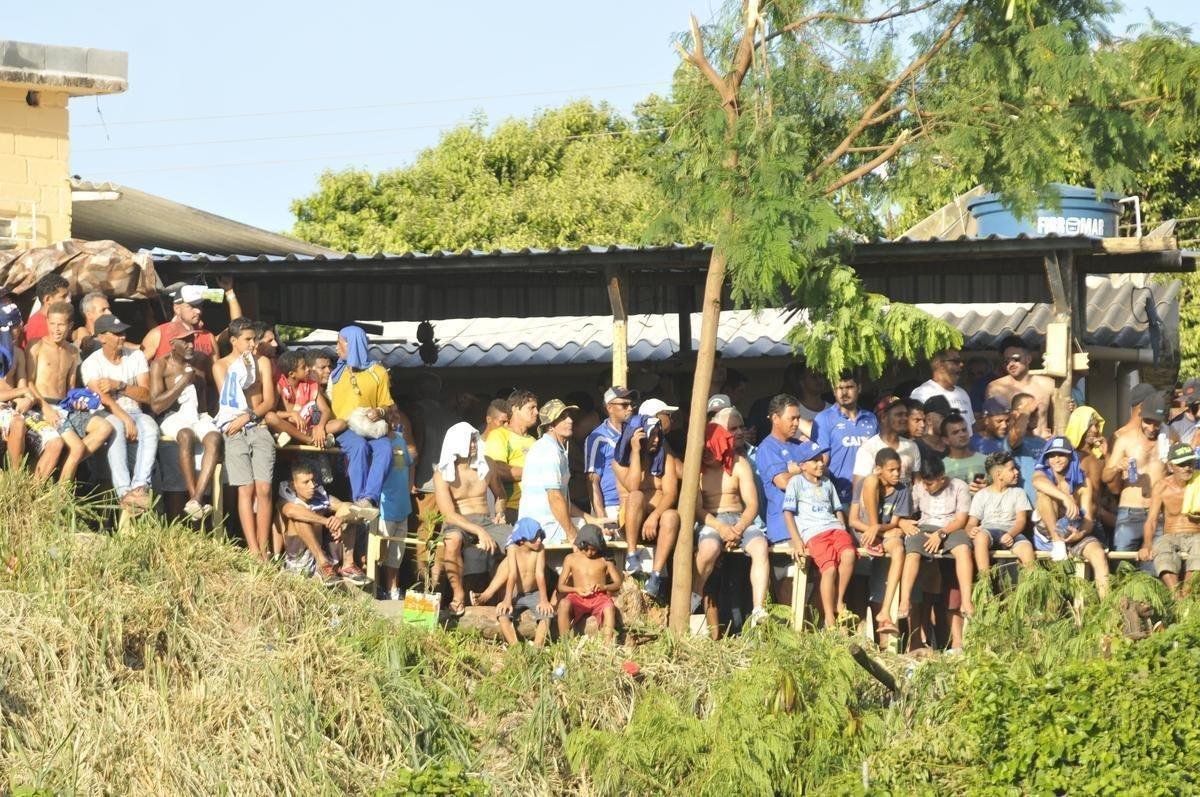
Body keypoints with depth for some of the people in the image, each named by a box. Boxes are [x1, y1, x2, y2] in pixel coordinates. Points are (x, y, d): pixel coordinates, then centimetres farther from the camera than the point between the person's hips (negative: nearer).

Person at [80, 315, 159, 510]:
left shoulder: (136, 356, 10)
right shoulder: (92, 363, 0)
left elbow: (146, 395, 2)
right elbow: (104, 399, -14)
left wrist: (119, 385, -12)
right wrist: (126, 419, -27)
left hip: (135, 413, 3)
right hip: (107, 415, -3)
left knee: (150, 427, -33)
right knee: (116, 428, -39)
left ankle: (140, 487, -45)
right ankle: (124, 492, -50)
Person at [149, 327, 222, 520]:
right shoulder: (160, 365, 3)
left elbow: (206, 401, 26)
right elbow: (156, 405, -9)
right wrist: (184, 381, -9)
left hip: (199, 415, 4)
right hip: (173, 417, -4)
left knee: (214, 438, -31)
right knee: (186, 435, -39)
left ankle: (196, 500, -41)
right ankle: (193, 496, -37)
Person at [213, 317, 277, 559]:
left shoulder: (262, 362, 13)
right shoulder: (221, 365, 9)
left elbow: (269, 401, 6)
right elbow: (228, 398, -3)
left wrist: (248, 416, -10)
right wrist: (243, 368, -7)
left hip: (260, 428, 2)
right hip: (235, 431, -2)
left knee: (264, 489, -9)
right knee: (246, 489, -10)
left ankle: (264, 549, -8)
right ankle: (254, 552, -14)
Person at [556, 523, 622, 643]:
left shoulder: (604, 560, 9)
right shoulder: (571, 559, 10)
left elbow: (618, 583, 9)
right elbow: (560, 586, 8)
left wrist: (604, 587, -13)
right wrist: (576, 589, -12)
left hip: (599, 597, 0)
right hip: (578, 597, 0)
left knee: (609, 607, -36)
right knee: (563, 604, -35)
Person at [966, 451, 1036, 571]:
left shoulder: (1018, 493, 18)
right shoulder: (981, 495, 15)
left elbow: (1021, 520, 6)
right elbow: (971, 523, 10)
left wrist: (1011, 534, -16)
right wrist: (970, 531, -17)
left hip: (1011, 533, 1)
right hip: (988, 530, -1)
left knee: (1026, 547, -34)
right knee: (980, 535, -39)